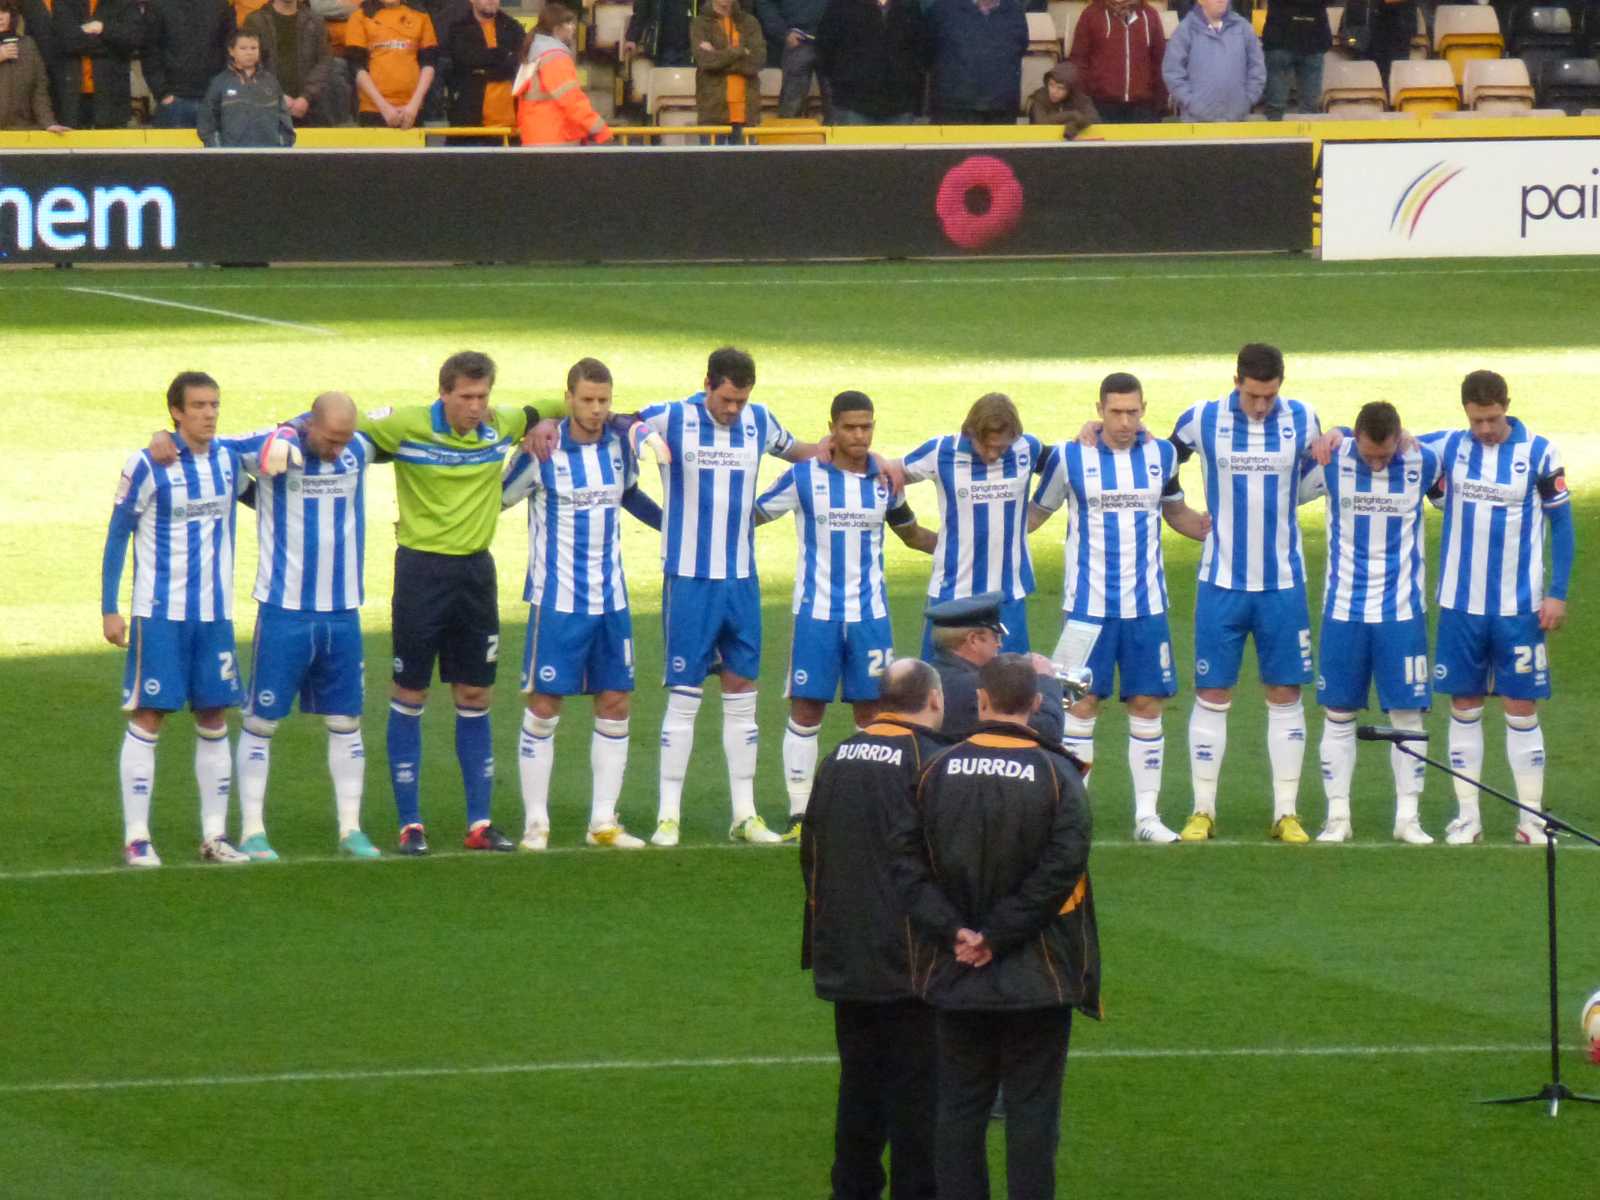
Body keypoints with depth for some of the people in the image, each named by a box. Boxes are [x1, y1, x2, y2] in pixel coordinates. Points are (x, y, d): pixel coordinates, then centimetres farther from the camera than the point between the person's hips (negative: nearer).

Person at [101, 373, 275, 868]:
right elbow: (117, 535, -3)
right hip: (159, 615, -5)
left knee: (214, 722, 7)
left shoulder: (231, 455, 4)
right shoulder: (148, 467, -8)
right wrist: (109, 609, -6)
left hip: (215, 613, 5)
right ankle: (136, 838, -3)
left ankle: (214, 835, 14)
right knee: (147, 718, -5)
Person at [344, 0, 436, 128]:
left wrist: (414, 104, -6)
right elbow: (357, 68, -1)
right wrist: (384, 106, -10)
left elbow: (428, 65, 8)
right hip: (373, 110, -2)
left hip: (411, 111, 2)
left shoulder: (420, 16, 11)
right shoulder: (361, 16, 5)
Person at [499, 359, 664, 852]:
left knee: (615, 705, 5)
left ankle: (603, 821, 12)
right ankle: (536, 823, 4)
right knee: (544, 707, -4)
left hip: (610, 599, 5)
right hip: (557, 601, -5)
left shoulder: (618, 446, 3)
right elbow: (495, 498, -2)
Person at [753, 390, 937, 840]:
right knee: (805, 710, -2)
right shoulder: (804, 477, -3)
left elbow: (911, 533, 20)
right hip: (816, 613, -2)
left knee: (871, 710, 4)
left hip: (870, 615, 2)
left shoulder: (885, 480, 6)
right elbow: (751, 515, 3)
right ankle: (799, 814, 3)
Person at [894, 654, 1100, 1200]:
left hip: (955, 973, 2)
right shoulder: (1056, 776, -9)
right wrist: (998, 936, -11)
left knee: (960, 1107, 10)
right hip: (1036, 977, -2)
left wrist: (954, 930, -8)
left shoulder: (938, 771, -1)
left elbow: (908, 862, -5)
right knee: (1032, 1108, 3)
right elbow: (1061, 868, -14)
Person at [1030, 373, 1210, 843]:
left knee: (1148, 704, 3)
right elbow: (1036, 512, 7)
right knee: (1081, 703, -3)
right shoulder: (1070, 457, -3)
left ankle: (1147, 813, 9)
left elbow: (1177, 513, 20)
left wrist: (1214, 531, 5)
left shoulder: (1162, 455, 5)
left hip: (1147, 605, 3)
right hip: (1087, 605, -3)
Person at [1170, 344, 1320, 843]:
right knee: (1212, 694, 0)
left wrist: (1275, 500, 3)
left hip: (1282, 582, 1)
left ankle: (1286, 812, 8)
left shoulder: (1302, 420, 0)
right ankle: (1203, 811, 8)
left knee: (1285, 694, 3)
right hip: (1222, 581, -1)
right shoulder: (1203, 419, -4)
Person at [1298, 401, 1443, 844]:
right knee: (1338, 714, 2)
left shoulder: (1424, 463, -6)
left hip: (1402, 609, 0)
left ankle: (1407, 816, 7)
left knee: (1407, 714, -1)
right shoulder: (1330, 462, -8)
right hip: (1343, 609, 0)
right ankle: (1337, 816, 9)